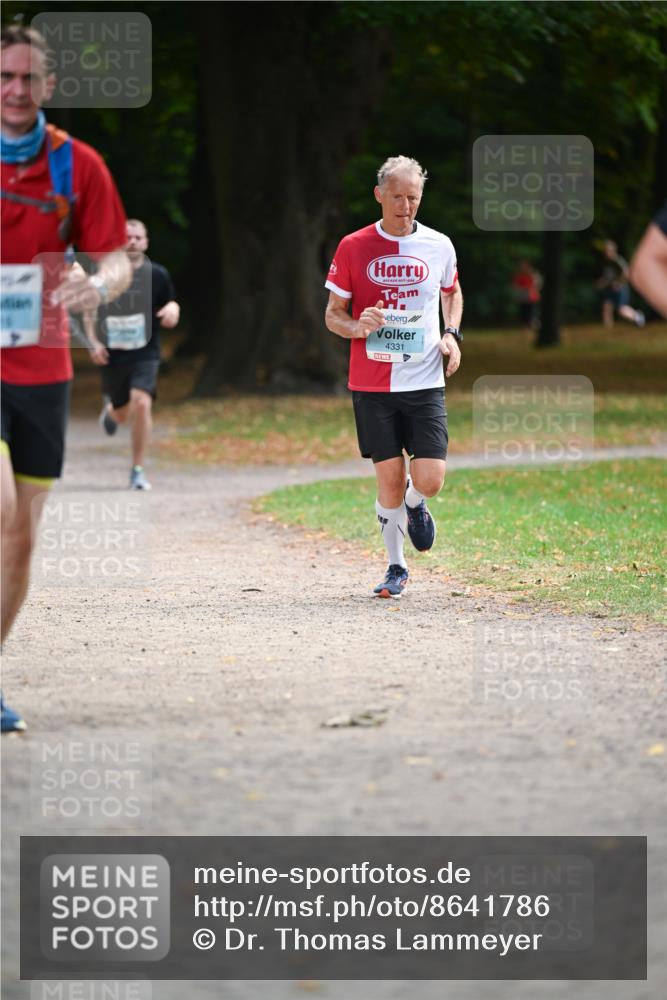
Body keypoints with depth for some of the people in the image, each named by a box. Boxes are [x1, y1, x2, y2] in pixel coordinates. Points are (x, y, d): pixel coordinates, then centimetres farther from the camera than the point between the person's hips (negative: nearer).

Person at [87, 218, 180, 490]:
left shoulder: (157, 275, -1)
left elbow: (171, 304, 8)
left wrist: (172, 310, -16)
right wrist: (93, 343, -4)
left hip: (145, 354, -1)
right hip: (112, 355, 1)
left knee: (141, 403, -22)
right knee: (122, 414, 11)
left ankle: (138, 470, -12)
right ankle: (110, 408, 53)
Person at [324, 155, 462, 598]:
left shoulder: (439, 246, 4)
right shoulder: (354, 247, -1)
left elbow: (452, 291, 24)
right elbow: (332, 314, 5)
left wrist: (452, 334, 6)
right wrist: (357, 327, -17)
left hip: (425, 383, 1)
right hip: (372, 383, -1)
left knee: (430, 480, -9)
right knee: (389, 480, -1)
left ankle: (414, 504, 28)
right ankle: (396, 567, 18)